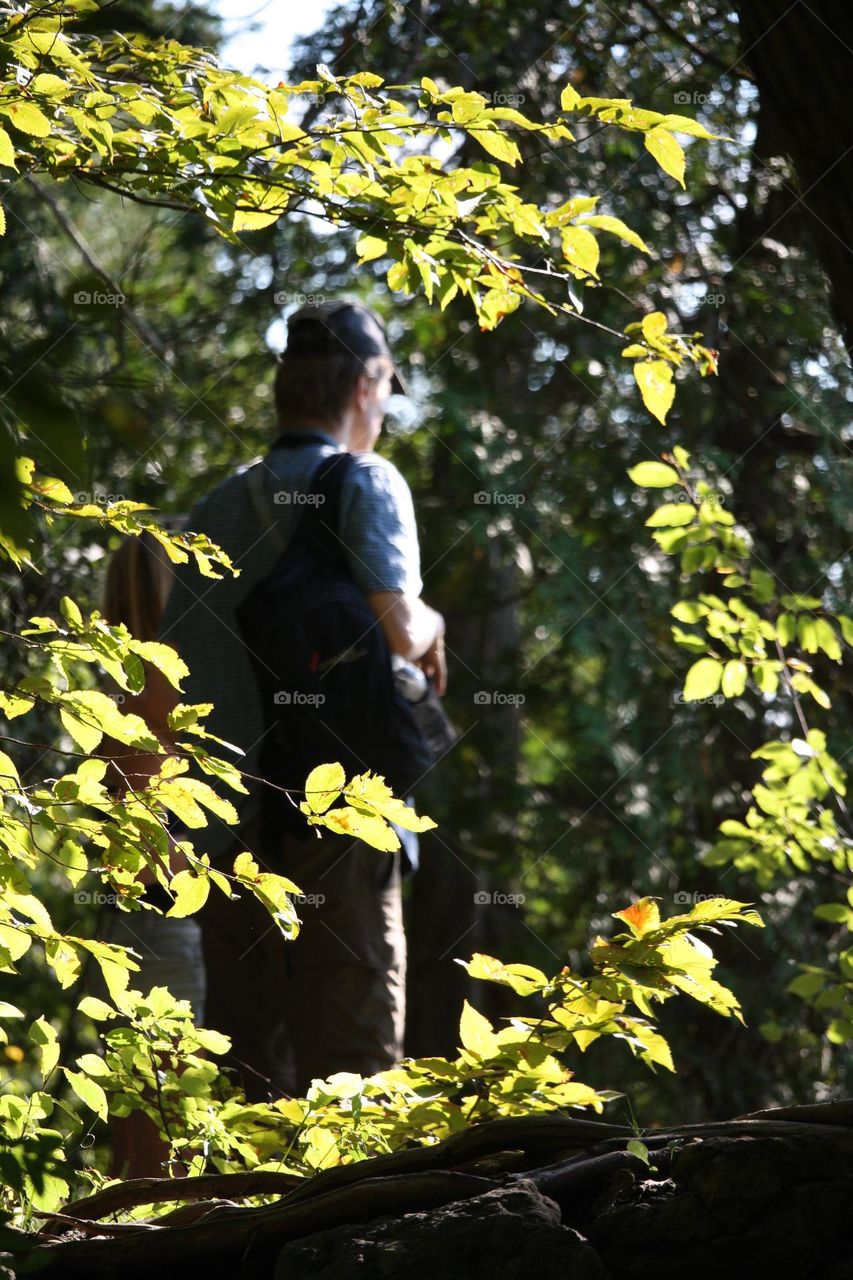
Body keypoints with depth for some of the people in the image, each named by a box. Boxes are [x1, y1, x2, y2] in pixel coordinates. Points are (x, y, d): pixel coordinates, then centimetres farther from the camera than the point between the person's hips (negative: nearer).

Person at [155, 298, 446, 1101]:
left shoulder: (217, 508, 14)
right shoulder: (366, 484, -1)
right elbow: (397, 629, -13)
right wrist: (430, 626, 8)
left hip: (226, 818, 5)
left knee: (243, 1067, 7)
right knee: (349, 1061, -4)